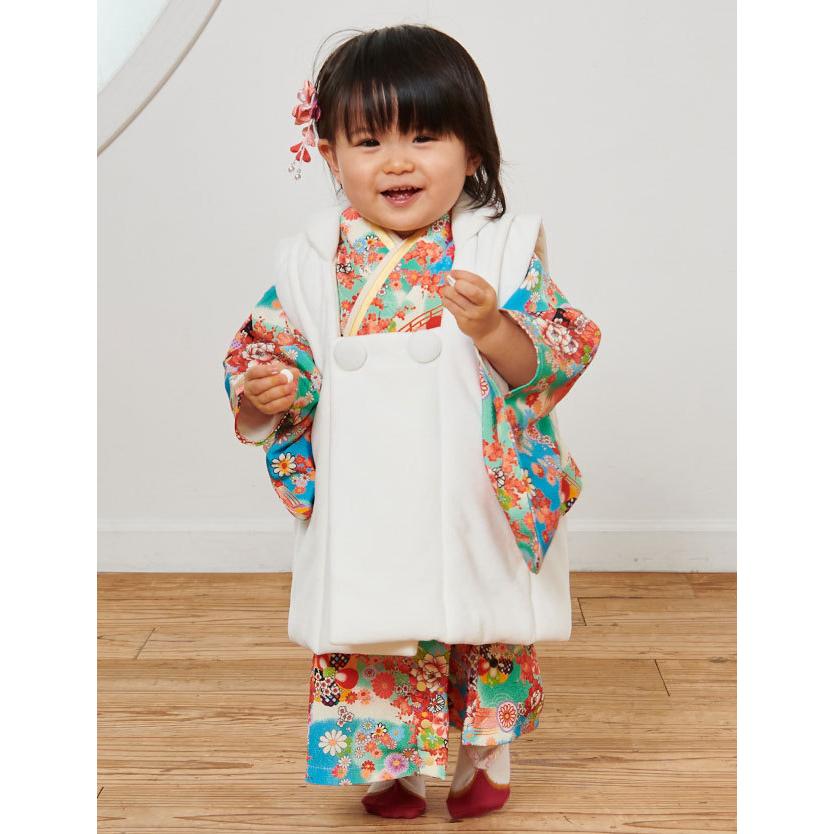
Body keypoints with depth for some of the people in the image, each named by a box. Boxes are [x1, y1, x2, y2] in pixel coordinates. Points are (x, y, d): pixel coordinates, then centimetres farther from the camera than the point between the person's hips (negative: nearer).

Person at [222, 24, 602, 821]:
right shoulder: (311, 261, -2)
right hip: (364, 509, 1)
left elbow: (548, 368, -11)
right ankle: (393, 766, 36)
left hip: (475, 506, -1)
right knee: (368, 640, 11)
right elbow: (265, 354, 4)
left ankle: (484, 755, 40)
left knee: (484, 634, 14)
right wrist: (260, 398, -18)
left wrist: (492, 327, -30)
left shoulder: (503, 248, -6)